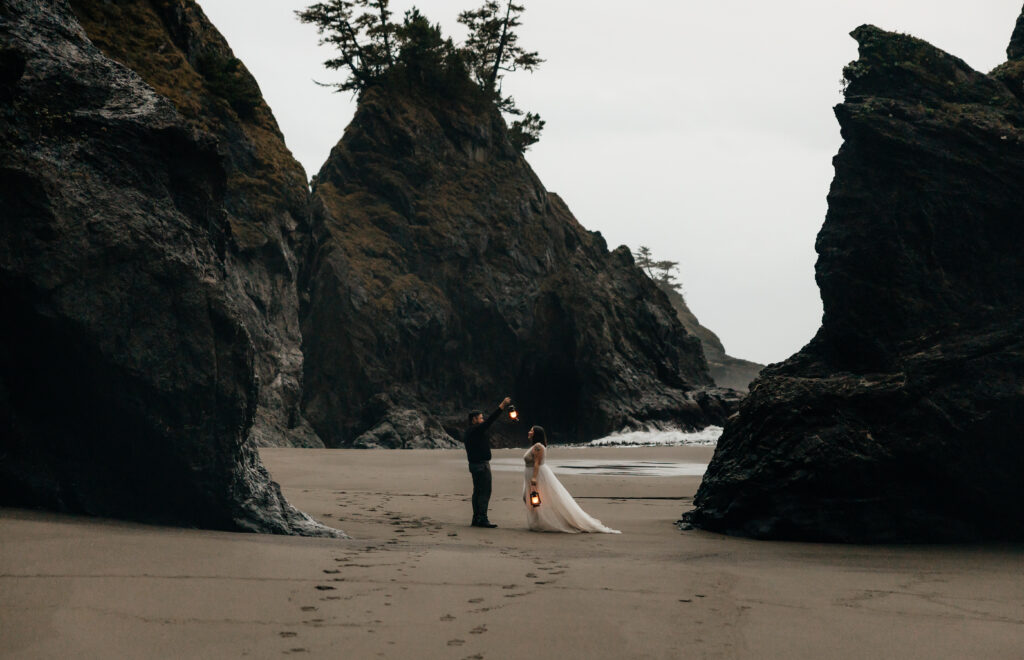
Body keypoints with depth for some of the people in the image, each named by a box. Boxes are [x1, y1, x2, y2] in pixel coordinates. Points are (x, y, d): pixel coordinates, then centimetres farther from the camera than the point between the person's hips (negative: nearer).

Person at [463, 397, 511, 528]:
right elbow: (490, 420, -19)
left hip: (474, 464, 10)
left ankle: (476, 519, 13)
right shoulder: (476, 430, -14)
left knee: (477, 492, 12)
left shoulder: (468, 432, 15)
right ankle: (483, 519, -11)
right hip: (482, 465, -10)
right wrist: (502, 406, -18)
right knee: (485, 492, -9)